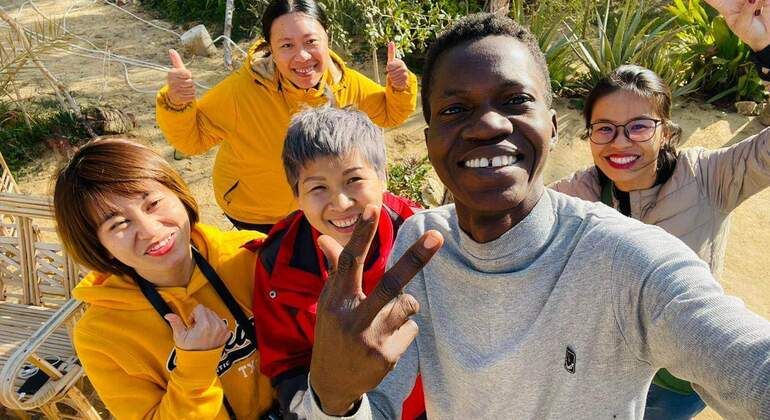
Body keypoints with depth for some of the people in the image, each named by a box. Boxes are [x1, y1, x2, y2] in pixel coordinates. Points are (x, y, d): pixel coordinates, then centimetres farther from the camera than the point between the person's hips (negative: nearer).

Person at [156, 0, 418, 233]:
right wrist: (177, 105, -40)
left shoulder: (347, 85, -22)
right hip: (253, 213, -4)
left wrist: (401, 87, -25)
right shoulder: (242, 90, -33)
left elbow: (389, 113, -5)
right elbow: (192, 138, -20)